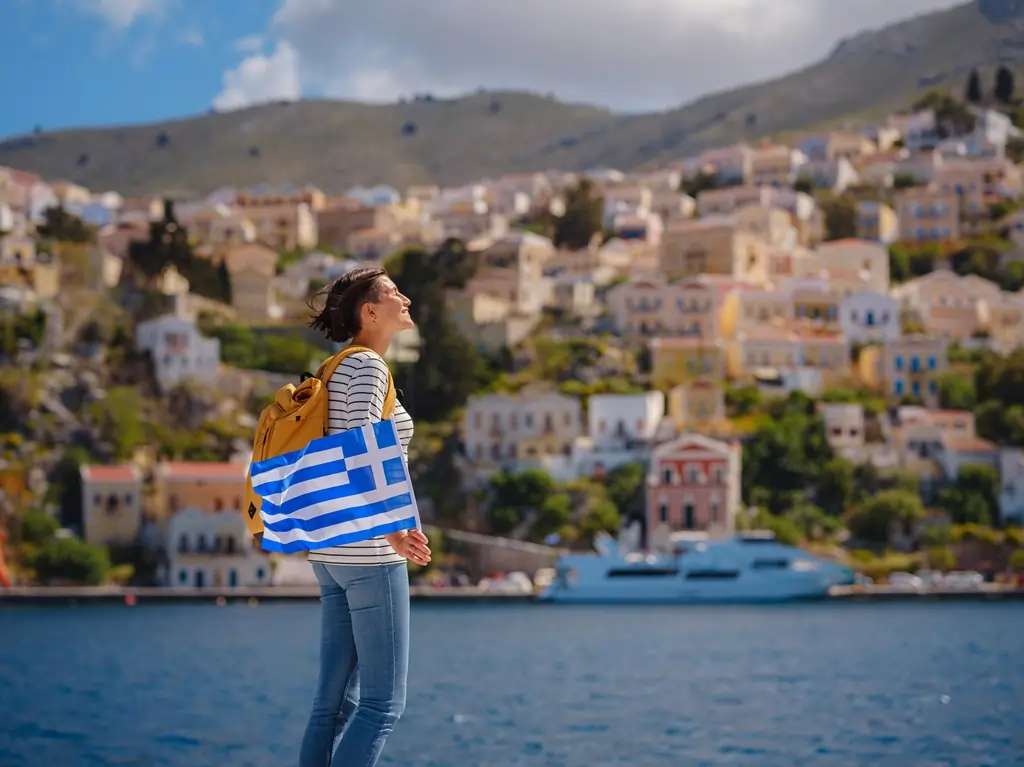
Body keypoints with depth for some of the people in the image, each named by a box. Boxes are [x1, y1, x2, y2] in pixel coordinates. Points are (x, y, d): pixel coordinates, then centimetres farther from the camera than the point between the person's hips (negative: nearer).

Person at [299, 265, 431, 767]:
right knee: (383, 702, -6)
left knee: (336, 698, 9)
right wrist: (391, 529, -26)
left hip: (332, 553, 10)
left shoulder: (337, 369, 17)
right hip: (367, 552, -10)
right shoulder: (368, 366, -11)